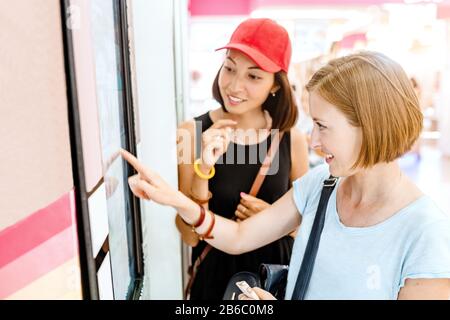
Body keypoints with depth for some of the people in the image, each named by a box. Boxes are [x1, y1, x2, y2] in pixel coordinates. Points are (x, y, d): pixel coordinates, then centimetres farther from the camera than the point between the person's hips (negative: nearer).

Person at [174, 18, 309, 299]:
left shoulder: (292, 139, -10)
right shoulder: (192, 134, -16)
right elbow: (190, 236, -16)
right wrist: (202, 170, -28)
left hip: (276, 269, 2)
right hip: (215, 271, -1)